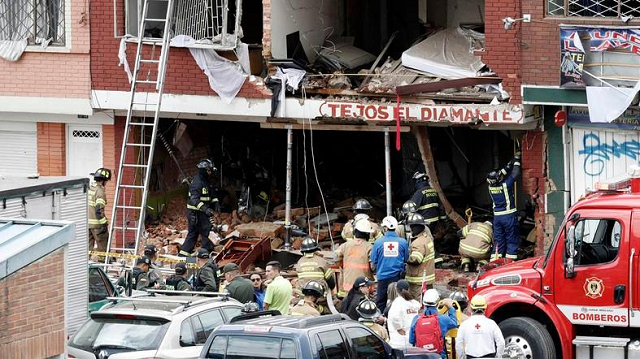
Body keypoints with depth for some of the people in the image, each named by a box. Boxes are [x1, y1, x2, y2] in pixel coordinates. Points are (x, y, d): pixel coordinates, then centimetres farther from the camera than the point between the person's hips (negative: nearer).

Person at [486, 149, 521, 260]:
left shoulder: (491, 187, -2)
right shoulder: (506, 185, -18)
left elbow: (503, 172, 13)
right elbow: (514, 173, -6)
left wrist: (510, 164, 16)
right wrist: (517, 158, 6)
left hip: (497, 216, 5)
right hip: (509, 215, -5)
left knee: (498, 240, 10)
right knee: (512, 239, 3)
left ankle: (494, 261, 6)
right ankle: (510, 260, -1)